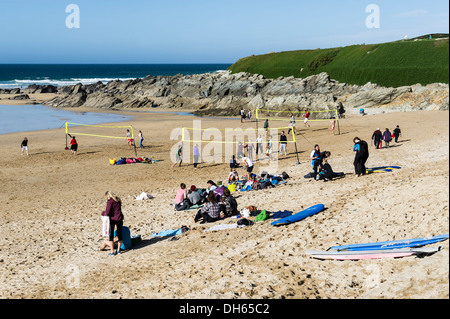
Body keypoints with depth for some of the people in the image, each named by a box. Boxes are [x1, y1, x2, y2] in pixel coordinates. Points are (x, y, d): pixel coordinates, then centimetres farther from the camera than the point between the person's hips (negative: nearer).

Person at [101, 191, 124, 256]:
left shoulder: (109, 201, -13)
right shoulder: (118, 200, 8)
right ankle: (118, 250, 22)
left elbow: (107, 212, -17)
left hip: (112, 219, -6)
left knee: (111, 235, 3)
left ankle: (112, 251, 3)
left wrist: (103, 213, 2)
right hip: (119, 219, 6)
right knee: (119, 234, 13)